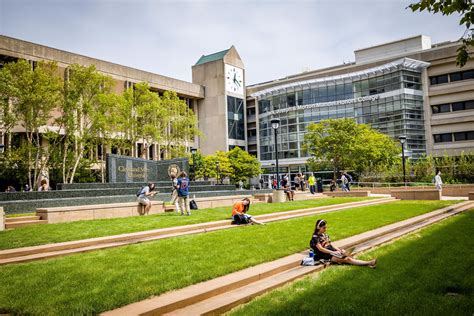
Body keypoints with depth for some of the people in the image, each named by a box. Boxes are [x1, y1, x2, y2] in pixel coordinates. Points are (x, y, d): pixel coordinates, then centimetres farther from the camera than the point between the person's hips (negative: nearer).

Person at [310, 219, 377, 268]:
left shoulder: (325, 235, 15)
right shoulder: (315, 237, -10)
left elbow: (330, 244, 16)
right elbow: (320, 249, -18)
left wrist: (338, 249, -2)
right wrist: (333, 252, -20)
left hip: (331, 251, 8)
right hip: (325, 255, -8)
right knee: (346, 259, -20)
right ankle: (368, 263, -27)